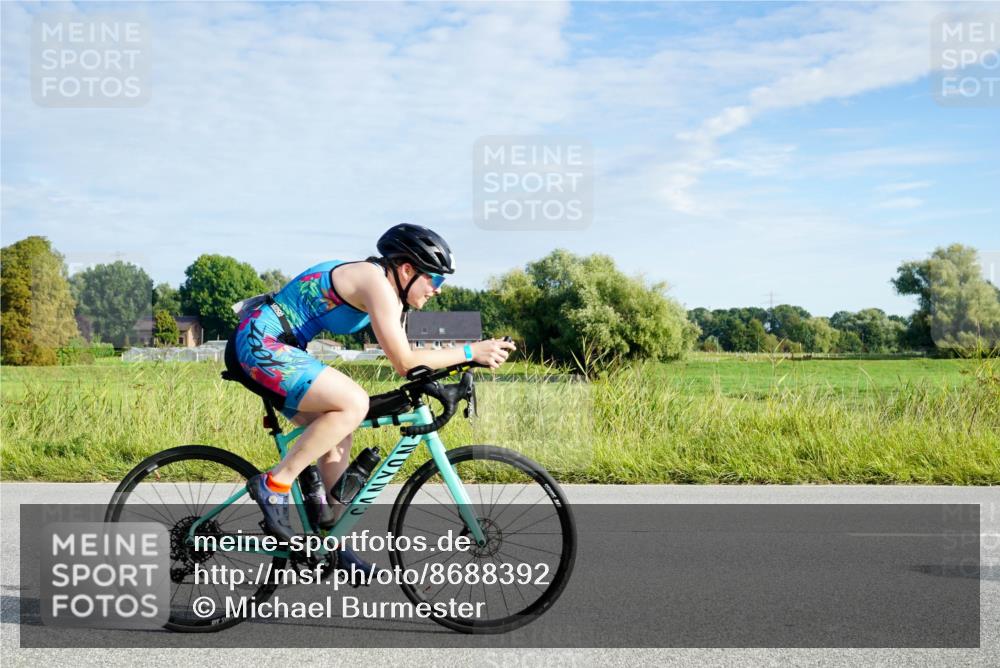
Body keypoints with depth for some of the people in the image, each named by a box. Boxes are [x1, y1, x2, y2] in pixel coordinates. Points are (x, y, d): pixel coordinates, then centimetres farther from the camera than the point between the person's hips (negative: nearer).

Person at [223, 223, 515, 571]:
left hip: (262, 348, 11)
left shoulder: (389, 292, 13)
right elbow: (404, 362, -20)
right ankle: (274, 485, -14)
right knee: (354, 403, -24)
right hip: (258, 345, -11)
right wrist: (471, 351, -17)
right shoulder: (376, 281, -17)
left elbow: (404, 358, 18)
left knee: (338, 431, 11)